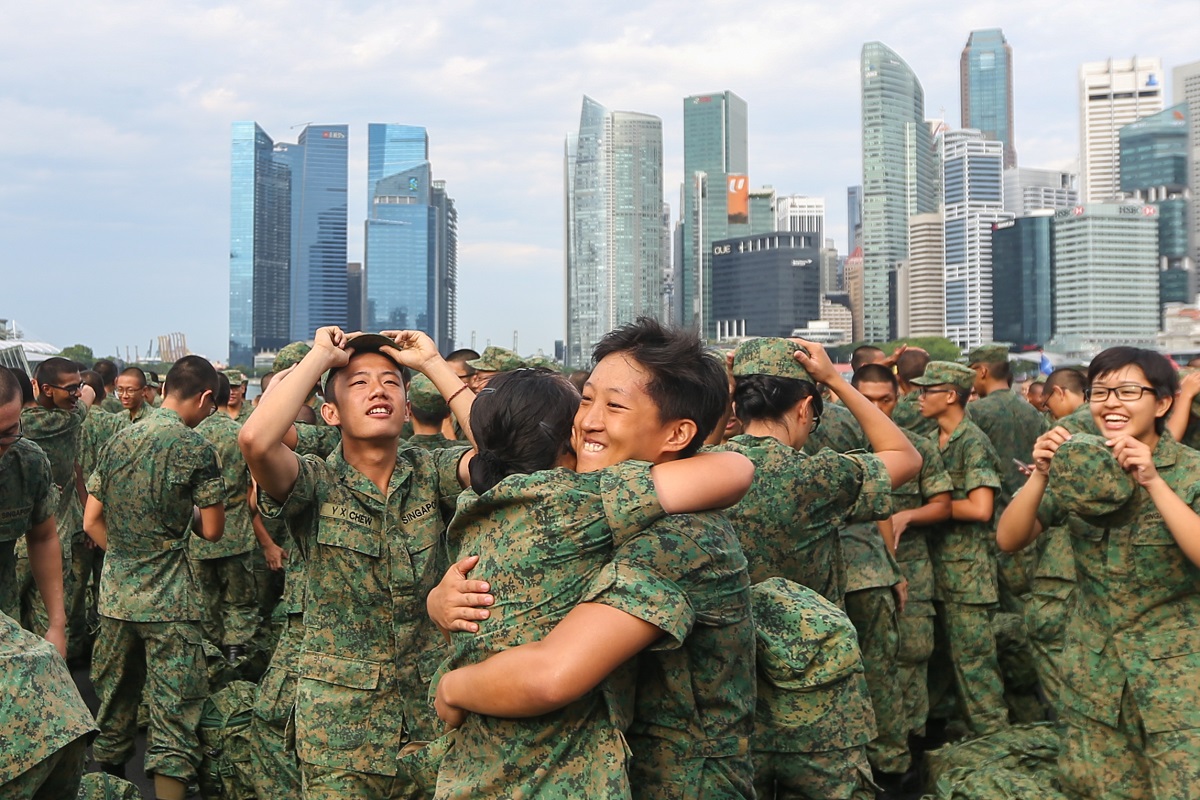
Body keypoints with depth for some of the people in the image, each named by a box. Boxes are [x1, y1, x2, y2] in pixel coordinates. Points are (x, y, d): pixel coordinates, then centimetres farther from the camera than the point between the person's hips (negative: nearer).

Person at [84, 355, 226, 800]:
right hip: (169, 600, -6)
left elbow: (91, 521, 10)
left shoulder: (118, 441, 7)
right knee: (174, 713, -2)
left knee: (114, 702, 20)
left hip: (115, 596, 6)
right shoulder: (195, 447, -11)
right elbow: (212, 530, -6)